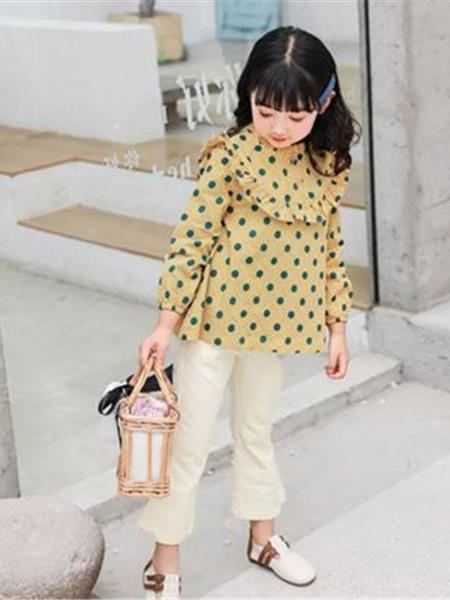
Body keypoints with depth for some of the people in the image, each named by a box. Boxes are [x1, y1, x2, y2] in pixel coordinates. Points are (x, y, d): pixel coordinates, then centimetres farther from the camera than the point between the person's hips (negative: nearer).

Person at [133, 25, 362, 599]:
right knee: (190, 441, 3)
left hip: (272, 322, 5)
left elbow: (330, 249, 7)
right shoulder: (230, 154, -15)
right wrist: (166, 324, -13)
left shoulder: (327, 165, 0)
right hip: (214, 318, -5)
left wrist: (335, 326, 10)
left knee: (256, 429, 22)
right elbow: (190, 239, -14)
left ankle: (263, 537, 40)